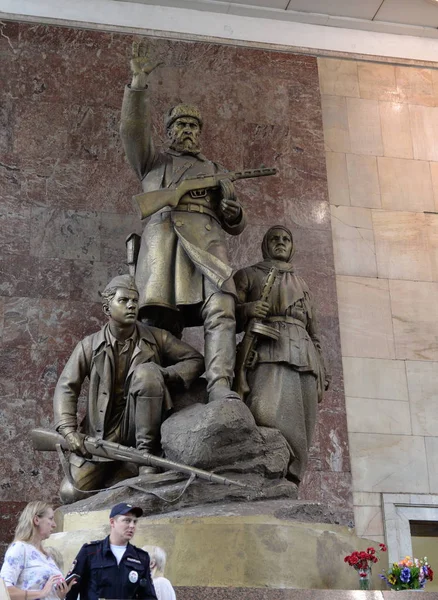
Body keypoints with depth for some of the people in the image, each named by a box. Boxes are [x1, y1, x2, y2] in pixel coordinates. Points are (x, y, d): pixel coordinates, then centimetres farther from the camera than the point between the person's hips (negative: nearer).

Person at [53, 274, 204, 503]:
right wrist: (69, 430, -19)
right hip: (103, 433, 1)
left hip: (140, 426, -1)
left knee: (146, 372, -26)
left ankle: (146, 452, -19)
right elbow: (66, 387, -4)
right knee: (72, 493, -10)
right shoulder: (89, 346, 0)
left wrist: (165, 374, -16)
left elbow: (195, 360, 3)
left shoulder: (155, 338, 2)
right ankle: (118, 465, 21)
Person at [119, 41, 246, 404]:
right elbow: (133, 129, 11)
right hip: (163, 231, -1)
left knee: (221, 308, -23)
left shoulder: (214, 170, 35)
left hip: (206, 236, 1)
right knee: (159, 313, -20)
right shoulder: (153, 161, 31)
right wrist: (139, 83, 1)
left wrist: (233, 211, 5)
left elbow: (237, 226, 29)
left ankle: (220, 387, -35)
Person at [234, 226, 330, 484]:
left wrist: (321, 378, 17)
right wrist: (247, 309, -13)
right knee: (268, 416, -29)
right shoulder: (248, 275, 22)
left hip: (304, 359, 5)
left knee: (299, 433, -9)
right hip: (268, 354, -5)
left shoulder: (302, 284, 33)